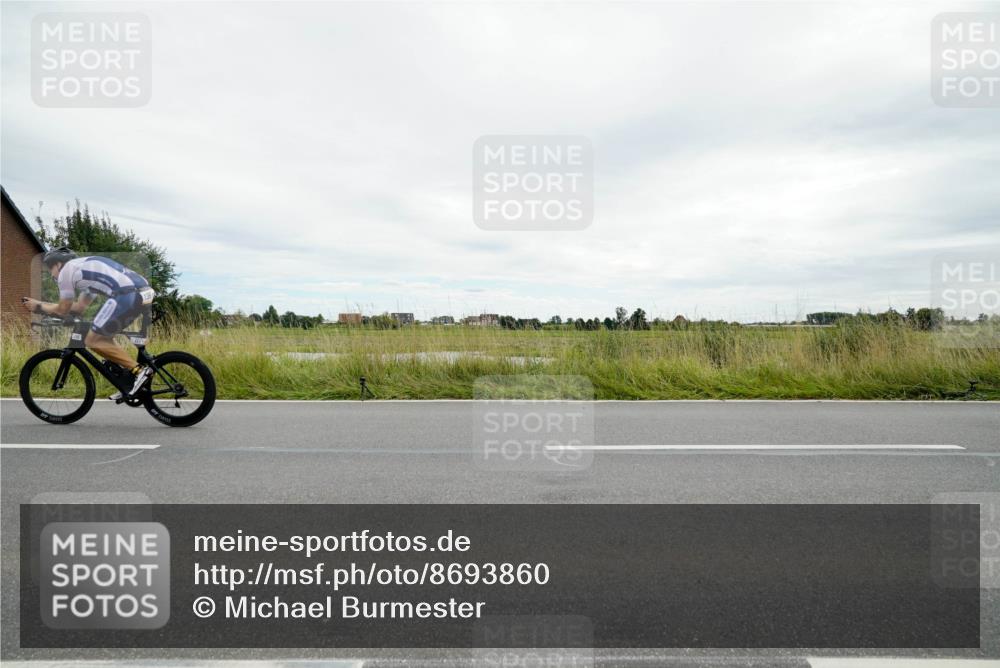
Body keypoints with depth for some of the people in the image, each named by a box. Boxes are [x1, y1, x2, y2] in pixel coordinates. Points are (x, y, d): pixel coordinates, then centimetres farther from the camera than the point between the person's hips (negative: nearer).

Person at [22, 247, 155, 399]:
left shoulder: (66, 270, 10)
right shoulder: (86, 267, 36)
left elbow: (62, 310, 16)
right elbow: (80, 307, 37)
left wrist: (38, 307, 33)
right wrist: (39, 303, 42)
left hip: (128, 295, -9)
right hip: (143, 292, 9)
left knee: (93, 340, 4)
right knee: (103, 336, 24)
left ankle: (139, 370, -4)